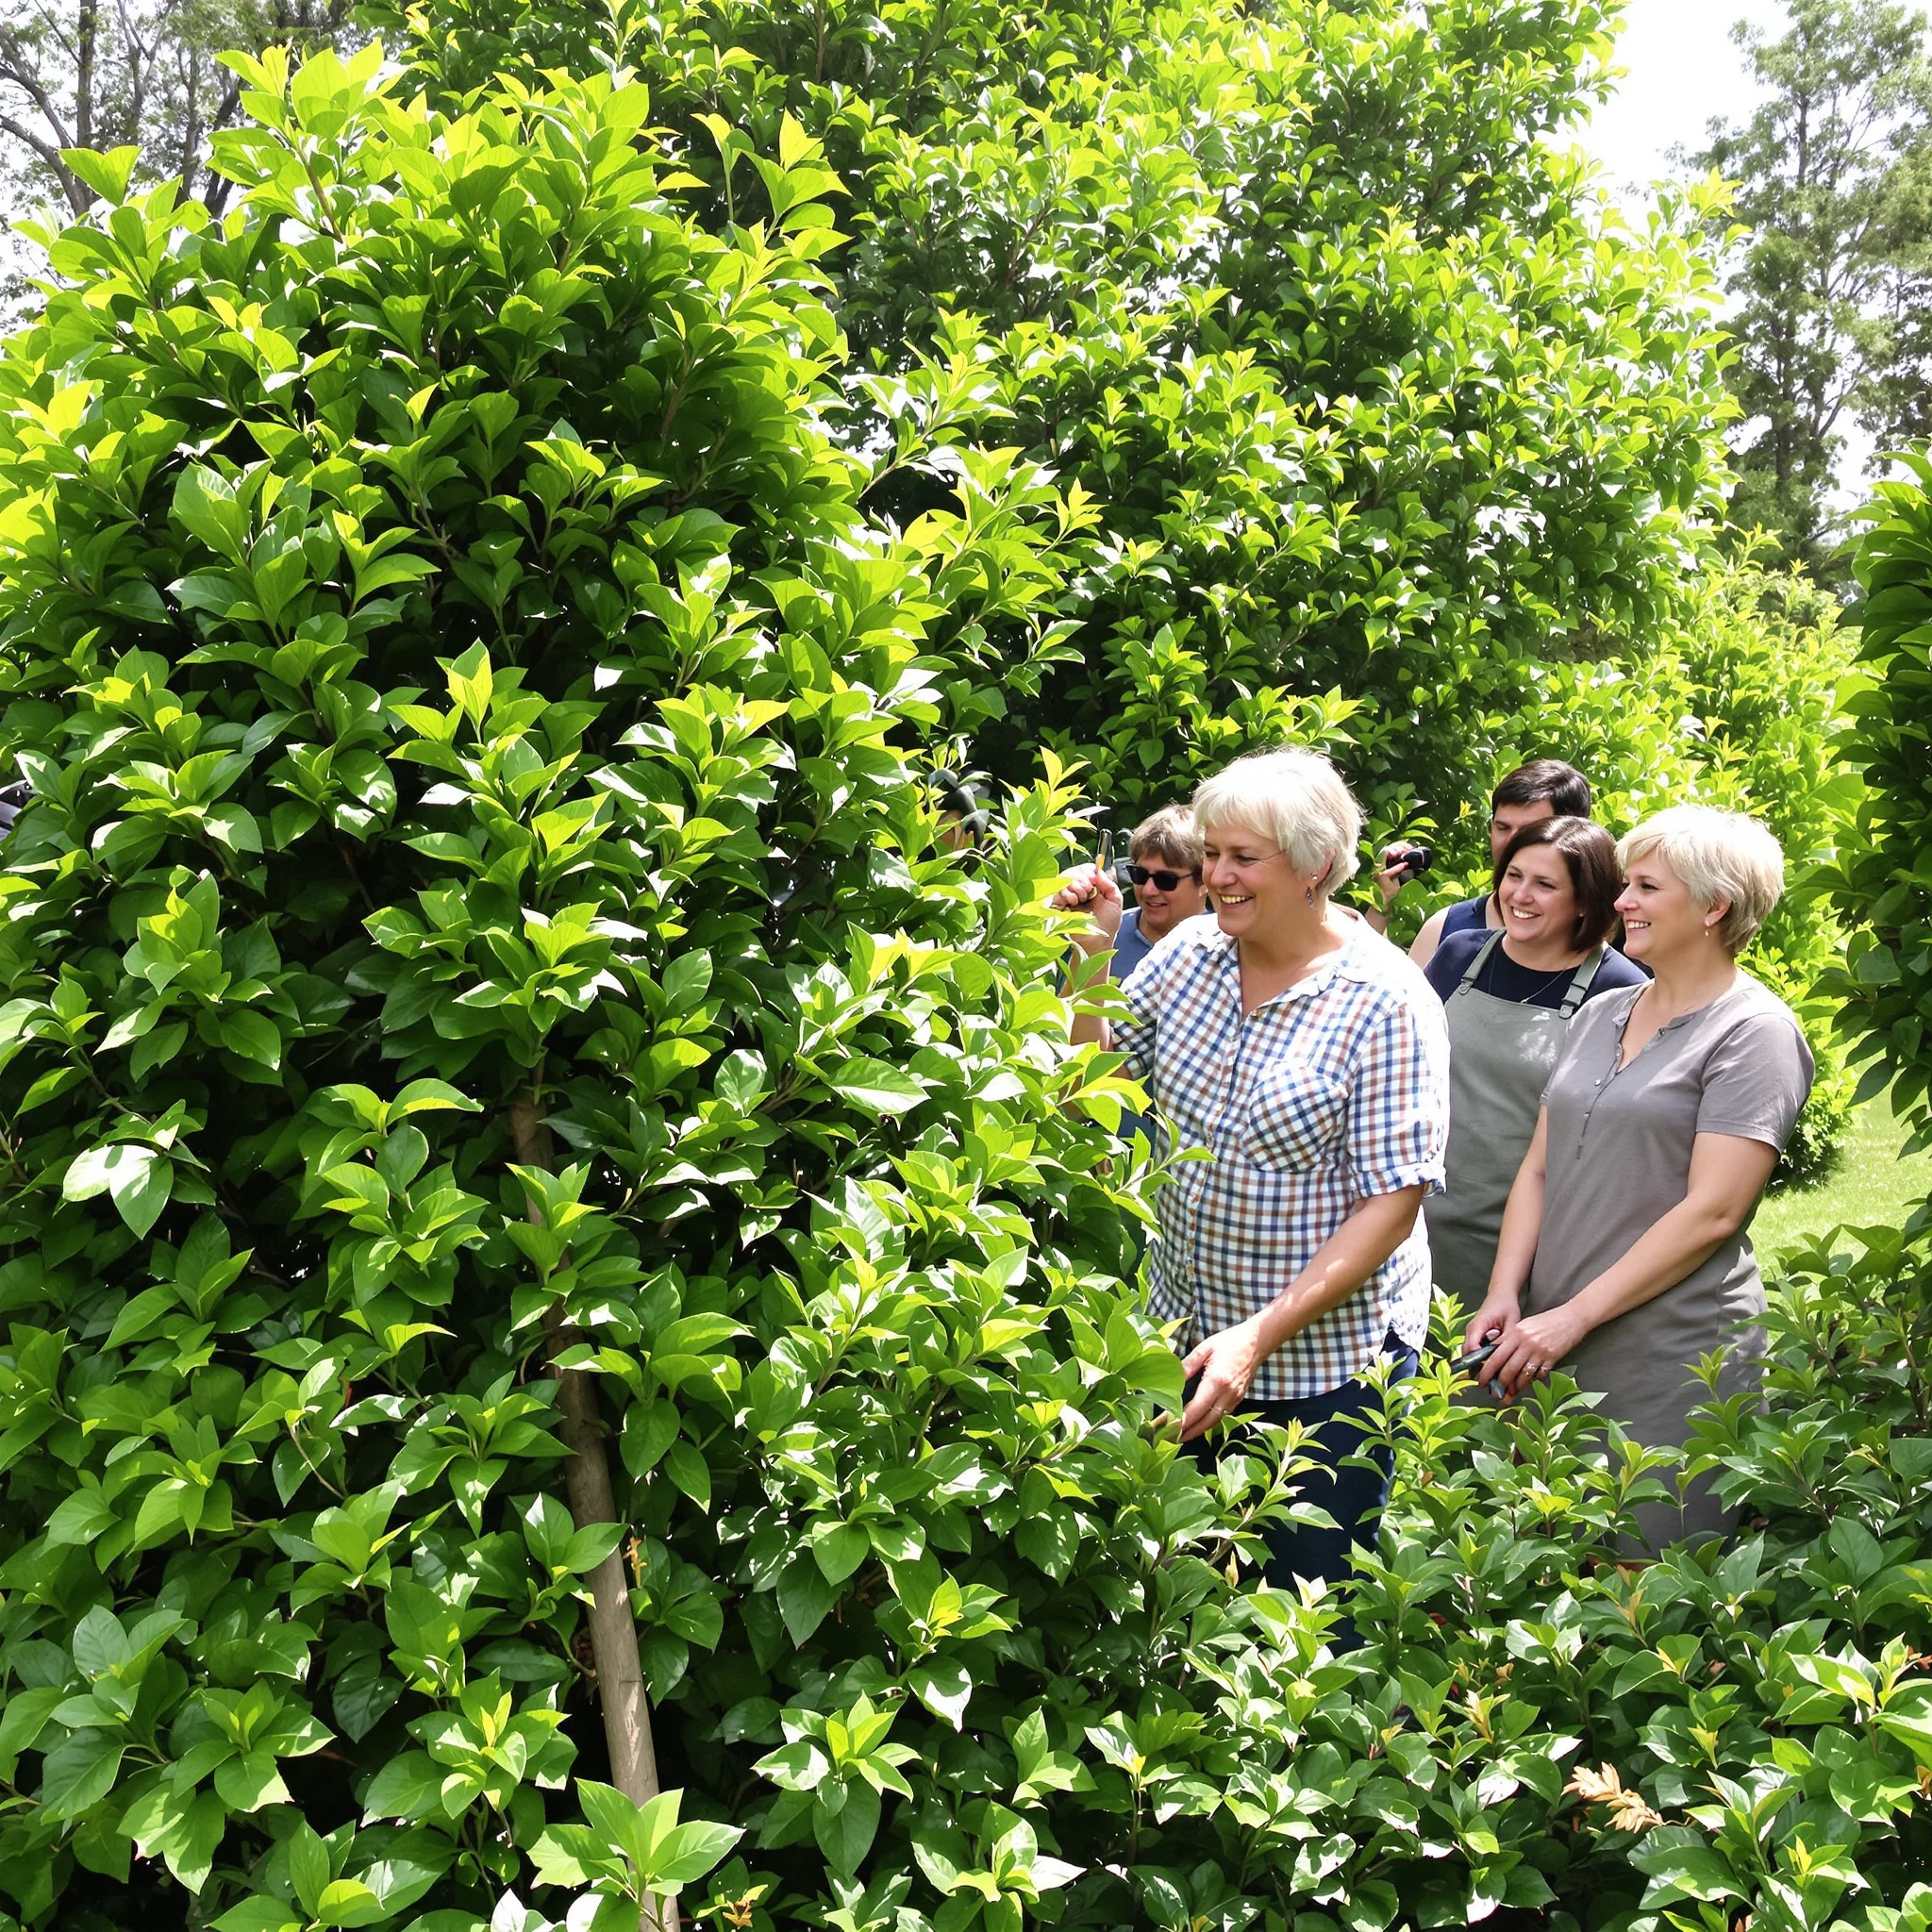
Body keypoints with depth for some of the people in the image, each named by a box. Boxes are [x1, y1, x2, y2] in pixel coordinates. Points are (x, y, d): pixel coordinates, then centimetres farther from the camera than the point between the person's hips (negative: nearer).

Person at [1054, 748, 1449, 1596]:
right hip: (1186, 1334, 5)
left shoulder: (1385, 1002, -17)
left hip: (1327, 1357, -5)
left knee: (1311, 1591, 10)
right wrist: (1092, 955, -9)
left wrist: (1261, 1336, -24)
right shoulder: (1191, 949, -1)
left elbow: (1392, 1203, -18)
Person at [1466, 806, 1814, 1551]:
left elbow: (1711, 1213, -14)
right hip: (1550, 1352, 6)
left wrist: (1573, 1316, -16)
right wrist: (1505, 1295, -1)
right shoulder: (1600, 1014, 14)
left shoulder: (1752, 1031, -6)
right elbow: (1539, 1168, 13)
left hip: (1670, 1366, -6)